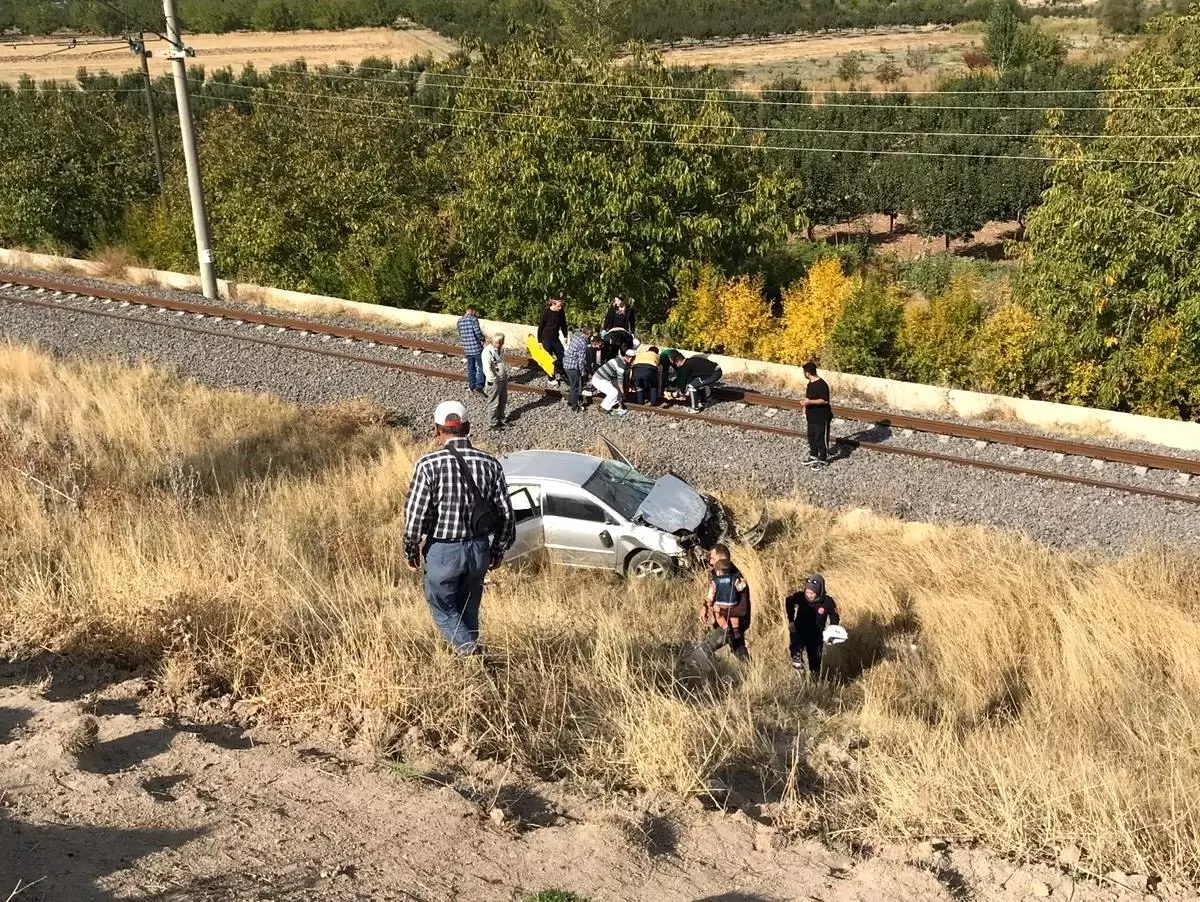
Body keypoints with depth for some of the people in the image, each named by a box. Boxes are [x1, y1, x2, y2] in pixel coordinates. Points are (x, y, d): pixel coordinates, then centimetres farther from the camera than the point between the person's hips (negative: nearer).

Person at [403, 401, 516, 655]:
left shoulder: (429, 465, -16)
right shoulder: (490, 464, -5)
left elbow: (415, 514, -14)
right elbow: (506, 514, -1)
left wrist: (411, 551, 3)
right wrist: (498, 550, 14)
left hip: (443, 551, -4)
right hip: (479, 549, 4)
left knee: (443, 608, 17)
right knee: (468, 609, 23)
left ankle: (468, 649, -1)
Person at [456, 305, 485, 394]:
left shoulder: (459, 321, 6)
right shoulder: (473, 319, -14)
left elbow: (460, 335, 13)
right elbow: (478, 332, -17)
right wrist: (482, 340, 0)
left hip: (467, 348, 6)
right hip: (476, 347, -6)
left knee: (470, 367, 17)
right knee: (481, 367, 2)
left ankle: (471, 386, 23)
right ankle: (479, 385, -5)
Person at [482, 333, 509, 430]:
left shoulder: (500, 349, 6)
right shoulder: (488, 352, -22)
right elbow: (487, 368, -28)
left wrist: (506, 374, 17)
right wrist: (492, 379, -33)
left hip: (503, 379, 9)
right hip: (495, 381, -9)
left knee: (503, 401, 20)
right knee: (494, 403, 3)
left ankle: (501, 419, 35)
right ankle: (494, 423, 13)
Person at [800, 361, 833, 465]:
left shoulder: (822, 385, -23)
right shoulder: (810, 383, 7)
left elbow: (825, 400, -25)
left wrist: (810, 402, -29)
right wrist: (805, 410, 18)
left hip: (822, 418, -9)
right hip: (812, 417, 9)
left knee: (821, 438, 1)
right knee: (811, 437, 17)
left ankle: (823, 460, 13)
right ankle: (813, 456, 31)